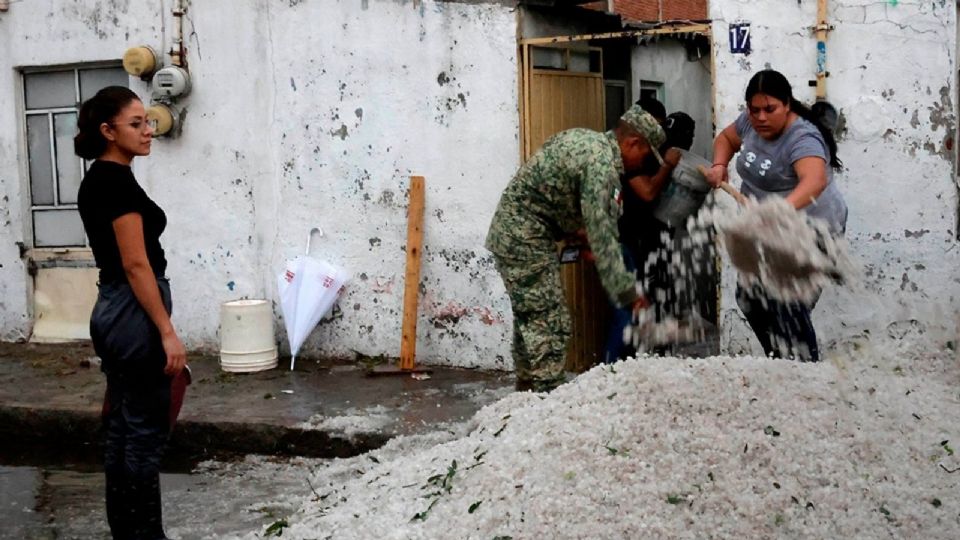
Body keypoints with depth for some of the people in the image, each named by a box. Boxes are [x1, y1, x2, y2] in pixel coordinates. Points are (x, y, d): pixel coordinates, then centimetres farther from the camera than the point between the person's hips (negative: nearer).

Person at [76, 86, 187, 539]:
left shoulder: (95, 181, 13)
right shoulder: (118, 182, -17)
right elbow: (136, 265, -21)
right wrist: (167, 332, -19)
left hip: (111, 310, 10)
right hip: (134, 314, -10)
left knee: (121, 428, 14)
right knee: (146, 433, -1)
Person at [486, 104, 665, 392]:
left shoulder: (586, 139, 12)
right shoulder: (602, 163, -19)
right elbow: (602, 236, -23)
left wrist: (572, 229, 14)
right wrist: (626, 290, -20)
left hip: (511, 232, 10)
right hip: (526, 240, -10)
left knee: (530, 320, 16)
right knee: (549, 326, -8)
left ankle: (527, 392, 25)